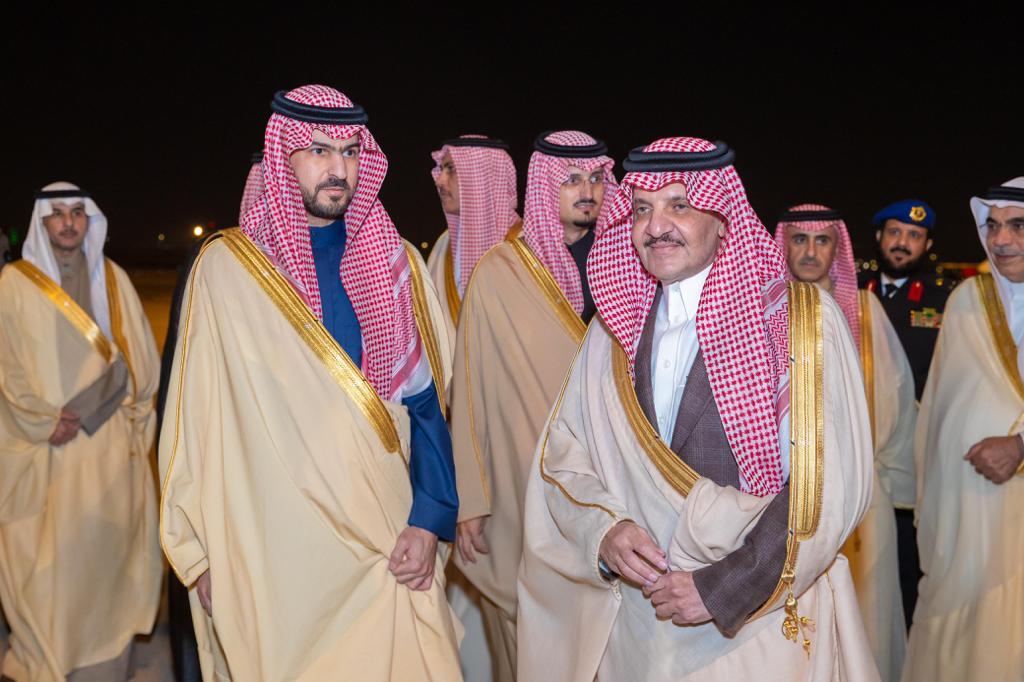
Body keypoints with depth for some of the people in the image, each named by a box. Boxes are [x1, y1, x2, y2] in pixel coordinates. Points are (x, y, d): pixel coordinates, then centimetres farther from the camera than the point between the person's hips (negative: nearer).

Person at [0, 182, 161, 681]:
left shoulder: (113, 278, 9)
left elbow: (137, 355, 7)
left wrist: (81, 412, -3)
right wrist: (45, 421, -11)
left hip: (111, 443, 2)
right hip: (45, 449, -2)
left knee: (107, 542, 4)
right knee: (48, 553, -1)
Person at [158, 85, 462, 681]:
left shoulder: (398, 262, 4)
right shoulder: (226, 266, -3)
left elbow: (427, 401, 2)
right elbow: (197, 416, 0)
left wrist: (431, 519, -7)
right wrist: (202, 549, 1)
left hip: (390, 544, 2)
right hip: (274, 548, -2)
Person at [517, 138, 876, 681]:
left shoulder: (805, 320, -9)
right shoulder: (614, 329, 3)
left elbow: (830, 483, -15)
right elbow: (563, 456, 5)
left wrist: (724, 587, -17)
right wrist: (603, 533, -12)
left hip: (761, 625, -3)